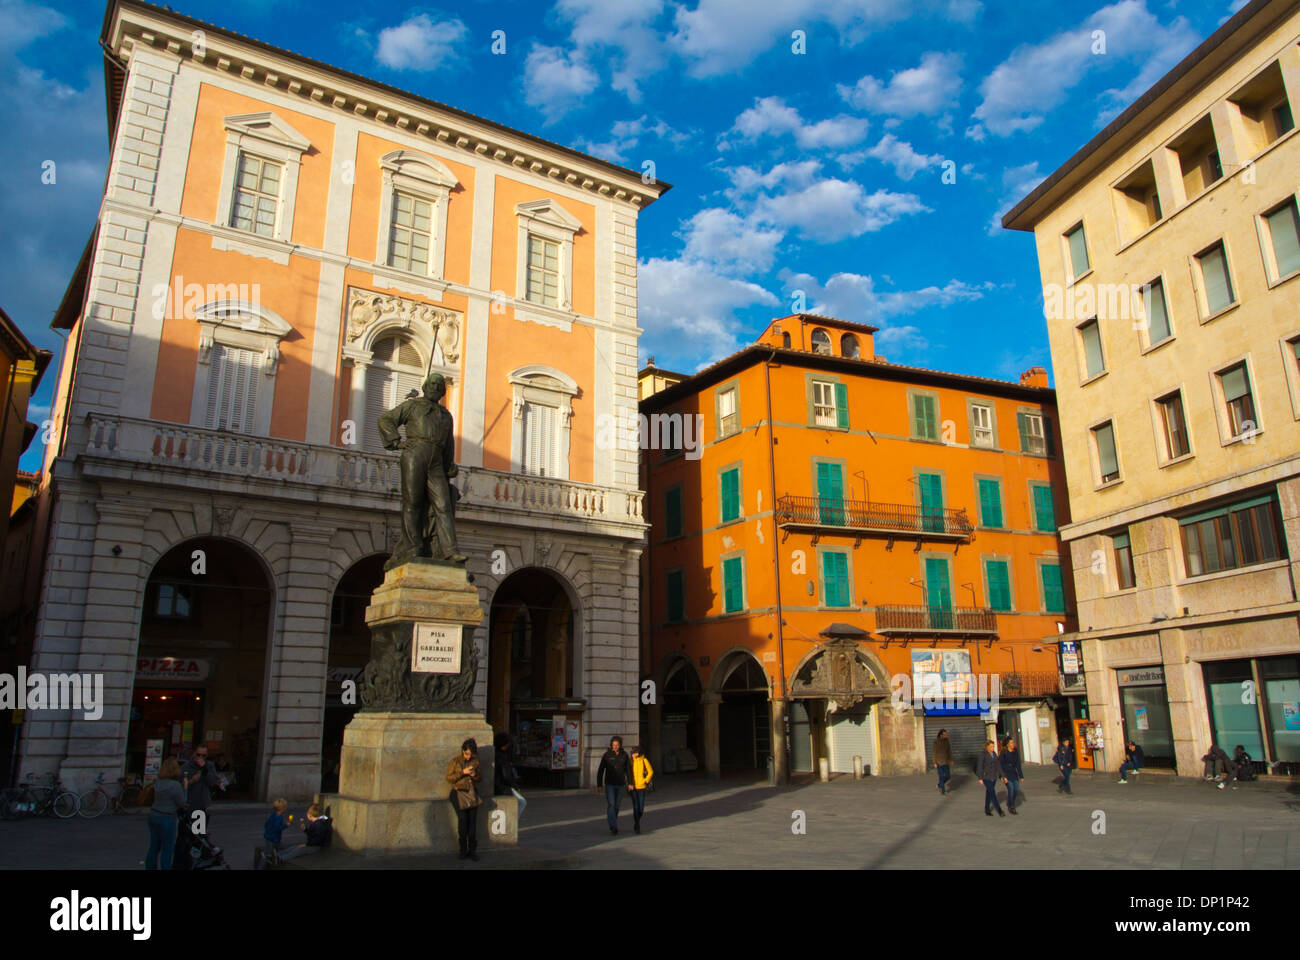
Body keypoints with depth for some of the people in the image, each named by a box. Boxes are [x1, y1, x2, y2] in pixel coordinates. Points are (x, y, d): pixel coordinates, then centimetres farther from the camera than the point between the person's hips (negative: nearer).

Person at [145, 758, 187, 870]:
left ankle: (150, 867, 23)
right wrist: (184, 788, -1)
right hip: (167, 819, -7)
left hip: (154, 815, 7)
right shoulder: (175, 785, -19)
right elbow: (182, 803, -9)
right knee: (167, 850, 3)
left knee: (154, 848, 16)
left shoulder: (157, 782, 3)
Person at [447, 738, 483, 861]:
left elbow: (480, 779, 16)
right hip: (458, 792, -3)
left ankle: (472, 850, -3)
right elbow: (449, 778, -3)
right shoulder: (455, 761, 1)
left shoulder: (475, 761, 10)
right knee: (463, 818, -18)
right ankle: (463, 850, -6)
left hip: (471, 792, 3)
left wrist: (475, 774, -6)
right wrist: (463, 772, -13)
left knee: (473, 820, -10)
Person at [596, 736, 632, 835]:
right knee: (611, 805, -14)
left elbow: (628, 769, 5)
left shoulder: (624, 755, -1)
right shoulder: (606, 755, -7)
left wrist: (630, 783, 0)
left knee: (616, 805, 11)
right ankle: (614, 827, -20)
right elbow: (600, 770, -4)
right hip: (609, 784, -2)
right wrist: (599, 784, -6)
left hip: (620, 784, 3)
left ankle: (610, 822, 30)